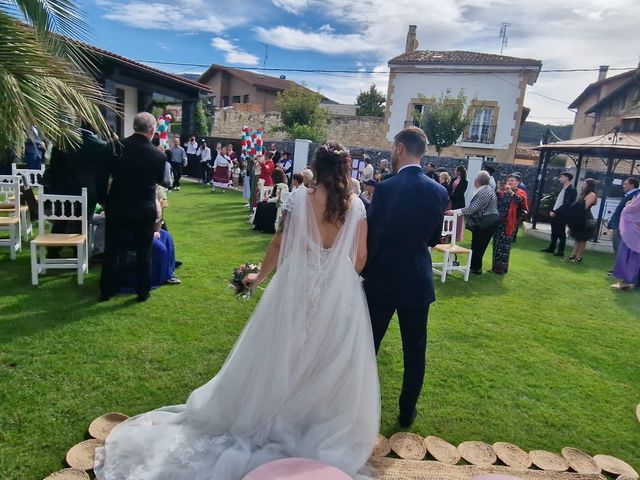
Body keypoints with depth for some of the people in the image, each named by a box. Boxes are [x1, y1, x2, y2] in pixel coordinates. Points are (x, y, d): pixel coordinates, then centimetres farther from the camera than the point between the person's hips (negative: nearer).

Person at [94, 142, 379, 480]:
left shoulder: (299, 199, -8)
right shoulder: (356, 205, -7)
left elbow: (279, 244, -3)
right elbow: (360, 257, -4)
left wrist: (260, 277, 13)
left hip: (297, 288, 0)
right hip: (340, 294, 0)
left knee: (282, 354, 18)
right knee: (332, 363, 16)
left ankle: (269, 414, 36)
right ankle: (320, 425, 32)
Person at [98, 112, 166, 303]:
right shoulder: (158, 155, -11)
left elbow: (103, 176, -3)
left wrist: (103, 200, 9)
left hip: (117, 208, 2)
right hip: (145, 210, -1)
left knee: (112, 251, 12)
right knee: (143, 252, 12)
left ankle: (106, 290, 21)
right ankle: (142, 292, 20)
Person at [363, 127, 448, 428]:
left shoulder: (387, 188, -18)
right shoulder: (439, 191, -3)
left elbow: (370, 238, -15)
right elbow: (434, 238, 7)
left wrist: (359, 272, -1)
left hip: (382, 281, -3)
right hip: (419, 282, 4)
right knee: (415, 350, 16)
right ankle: (407, 411, 29)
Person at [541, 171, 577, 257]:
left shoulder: (572, 190, -11)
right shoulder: (563, 189, 16)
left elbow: (567, 204, -18)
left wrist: (556, 212, -18)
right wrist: (552, 210, 6)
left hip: (562, 215, -8)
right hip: (554, 214, 8)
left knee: (561, 233, -1)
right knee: (554, 232, 13)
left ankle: (561, 251, 6)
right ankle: (551, 248, 22)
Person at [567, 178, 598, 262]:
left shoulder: (592, 194, -10)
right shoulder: (584, 193, 19)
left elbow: (585, 206, -20)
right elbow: (578, 206, 16)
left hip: (585, 220, -9)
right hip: (579, 219, 9)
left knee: (582, 239, -4)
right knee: (577, 239, 10)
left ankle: (579, 257, 0)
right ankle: (573, 255, 13)